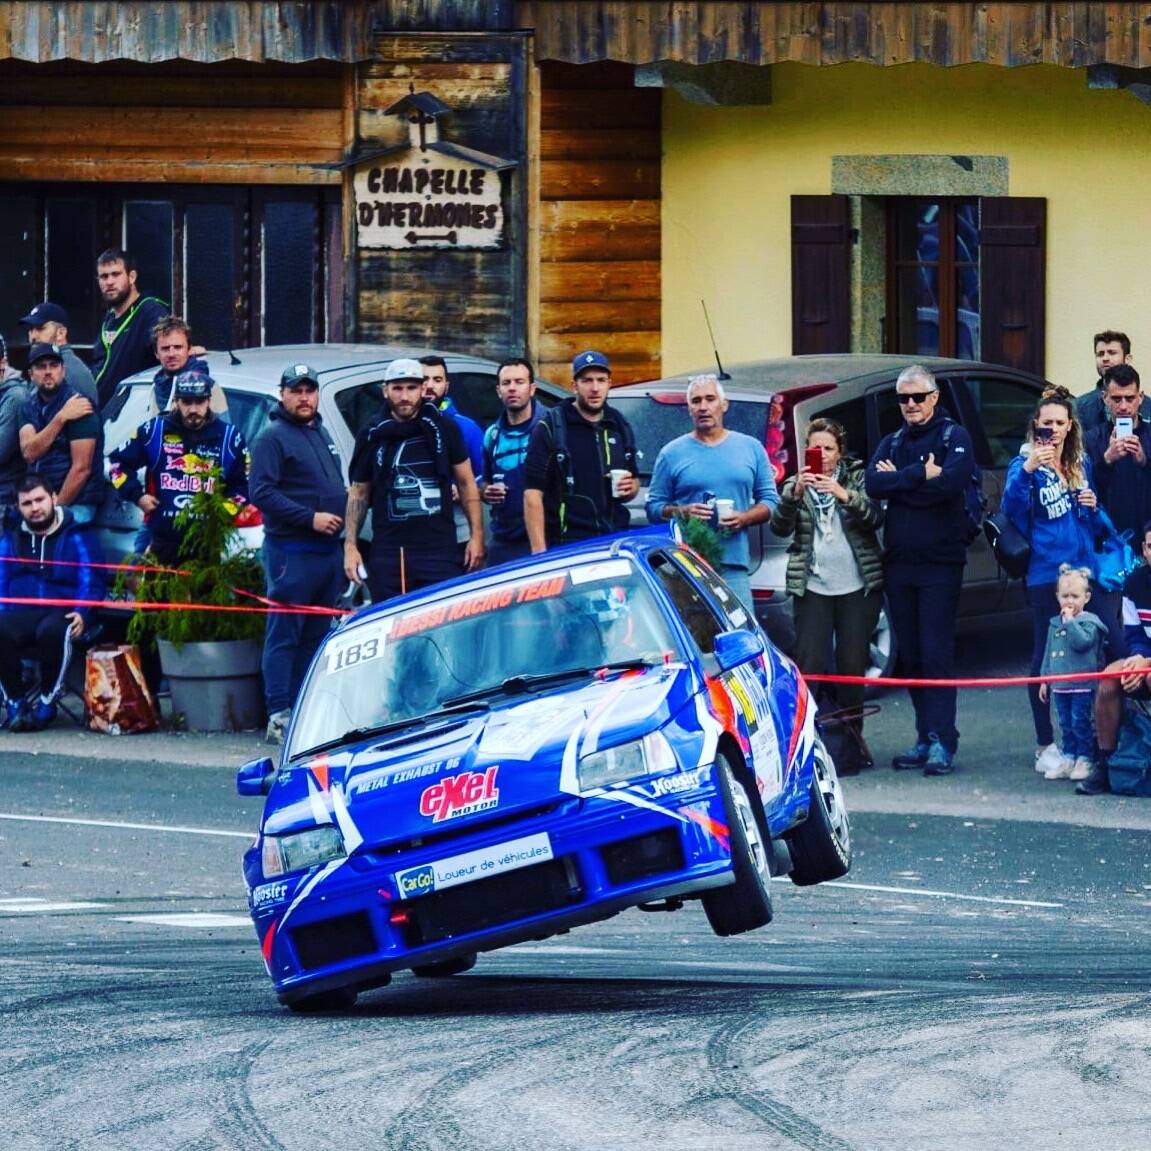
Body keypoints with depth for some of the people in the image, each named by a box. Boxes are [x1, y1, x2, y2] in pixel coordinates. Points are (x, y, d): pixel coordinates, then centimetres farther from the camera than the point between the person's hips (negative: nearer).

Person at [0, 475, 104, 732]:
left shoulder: (75, 537, 10)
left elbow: (90, 584, 2)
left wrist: (81, 614, -16)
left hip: (61, 613, -2)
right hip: (21, 612, 2)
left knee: (52, 631, -40)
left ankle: (47, 701, -19)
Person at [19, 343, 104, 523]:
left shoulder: (77, 405, -10)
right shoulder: (30, 405, 9)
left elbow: (82, 468, -14)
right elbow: (29, 453, -6)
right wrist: (60, 418, -16)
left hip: (75, 504, -6)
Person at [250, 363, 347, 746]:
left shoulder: (321, 434, 19)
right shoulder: (273, 438, -7)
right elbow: (262, 494, -16)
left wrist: (345, 498, 11)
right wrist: (311, 518, -20)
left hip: (328, 550, 9)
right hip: (291, 551, -9)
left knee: (317, 635, 11)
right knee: (285, 635, -8)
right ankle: (279, 716, -10)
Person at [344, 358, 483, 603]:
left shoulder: (444, 429, 6)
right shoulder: (372, 437, 9)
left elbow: (466, 483, 11)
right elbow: (358, 494, 13)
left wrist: (476, 535, 4)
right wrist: (350, 546, 5)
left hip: (440, 552, -1)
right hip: (388, 553, 1)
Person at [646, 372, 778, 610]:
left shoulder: (751, 448, 14)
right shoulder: (672, 454, 9)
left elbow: (770, 501, 15)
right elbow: (654, 508, 9)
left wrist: (744, 518, -4)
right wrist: (681, 512, -11)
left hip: (735, 565, 1)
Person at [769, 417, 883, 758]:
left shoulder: (858, 479, 6)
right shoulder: (797, 485, 9)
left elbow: (874, 517, -9)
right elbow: (780, 526, -5)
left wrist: (844, 495, -26)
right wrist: (795, 493, -23)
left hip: (858, 587, -1)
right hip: (812, 588, 1)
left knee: (853, 665, 0)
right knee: (810, 665, -8)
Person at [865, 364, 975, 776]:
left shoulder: (953, 437, 0)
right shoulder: (892, 444, 15)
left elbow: (951, 482, -19)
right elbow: (874, 485, -3)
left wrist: (899, 481, -9)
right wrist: (921, 475, -14)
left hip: (940, 561, -6)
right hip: (899, 562, 6)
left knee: (937, 653, -10)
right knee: (910, 656, 7)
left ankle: (942, 742, -12)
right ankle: (926, 738, 13)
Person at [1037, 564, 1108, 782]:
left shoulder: (1089, 622, -6)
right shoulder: (1055, 624, 13)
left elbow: (1081, 642, -24)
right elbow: (1049, 653, 19)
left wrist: (1070, 621, -19)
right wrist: (1044, 680, 18)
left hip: (1082, 685, -6)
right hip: (1060, 685, 6)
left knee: (1081, 723, -5)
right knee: (1065, 724, 10)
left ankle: (1085, 759, 0)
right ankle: (1068, 758, 15)